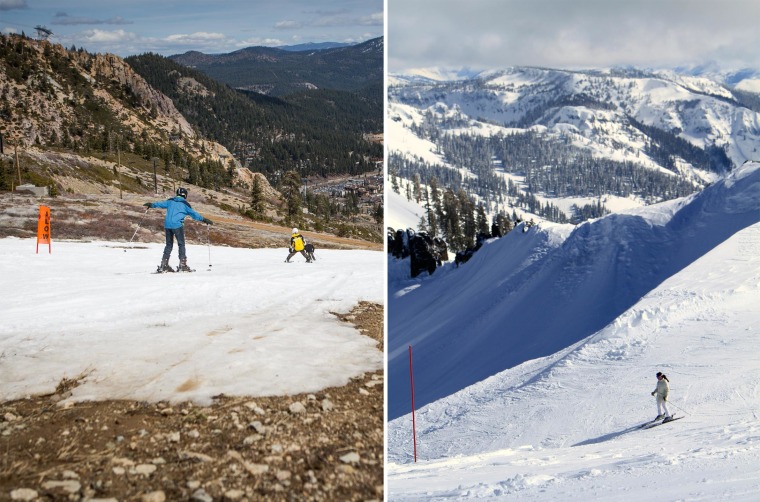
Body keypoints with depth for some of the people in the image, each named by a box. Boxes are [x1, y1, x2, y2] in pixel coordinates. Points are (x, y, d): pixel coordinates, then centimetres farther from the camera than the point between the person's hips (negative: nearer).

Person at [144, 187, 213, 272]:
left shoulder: (170, 201, 13)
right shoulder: (184, 204, 1)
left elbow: (160, 204, 20)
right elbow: (193, 213, 2)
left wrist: (151, 204, 38)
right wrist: (204, 219, 9)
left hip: (167, 225, 5)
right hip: (177, 225, -5)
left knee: (169, 244, 14)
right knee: (181, 244, 4)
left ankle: (163, 265, 10)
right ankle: (182, 265, -3)